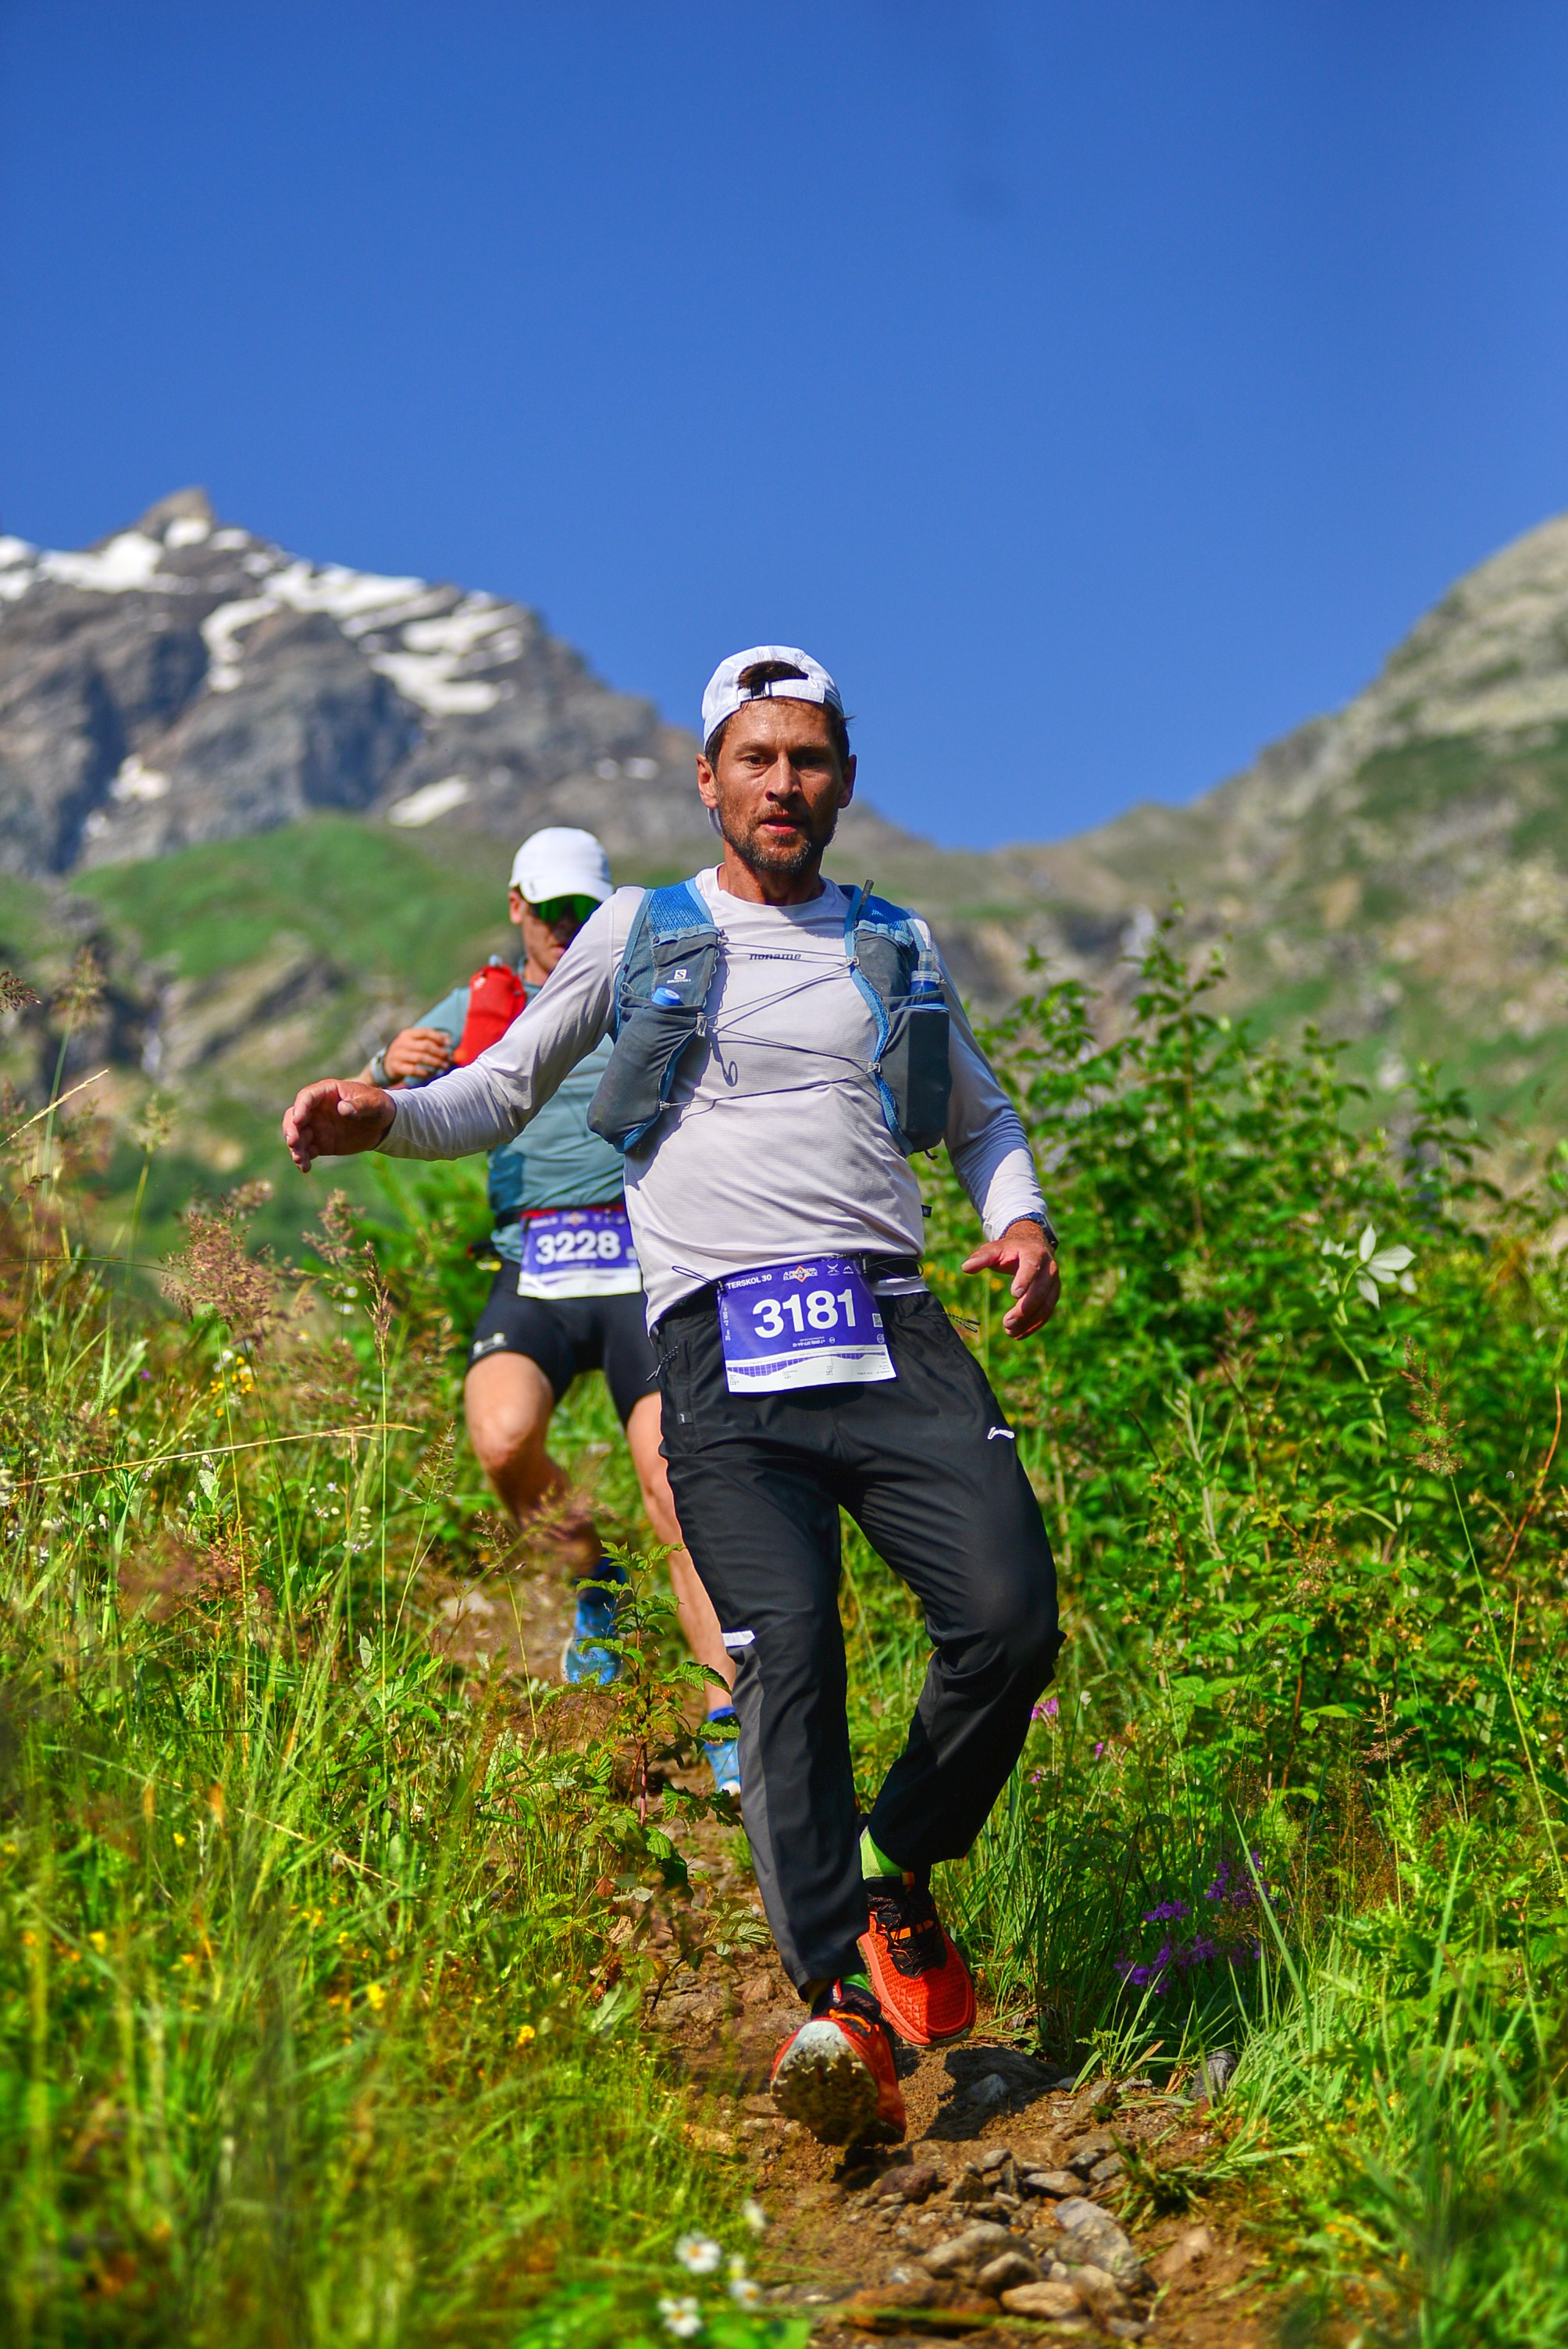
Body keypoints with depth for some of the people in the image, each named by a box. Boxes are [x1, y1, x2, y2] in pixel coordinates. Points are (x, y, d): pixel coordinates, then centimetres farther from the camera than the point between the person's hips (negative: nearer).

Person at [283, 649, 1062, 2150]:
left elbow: (980, 1114, 32)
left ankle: (896, 1882, 10)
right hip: (725, 1354, -2)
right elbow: (503, 1092, 20)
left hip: (892, 1332, 2)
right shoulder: (638, 935, 16)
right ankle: (837, 2009, -22)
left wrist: (1021, 1218, 11)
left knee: (1011, 1624, -16)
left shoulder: (895, 947, 22)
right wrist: (385, 1115, -1)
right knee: (786, 1653, -22)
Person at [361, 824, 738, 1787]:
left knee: (678, 1488, -14)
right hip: (532, 1273, 1)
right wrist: (392, 1068, -13)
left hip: (641, 1269, -1)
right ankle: (594, 1581, 4)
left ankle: (730, 1723, -10)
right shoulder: (476, 1008, 16)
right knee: (504, 1438, -27)